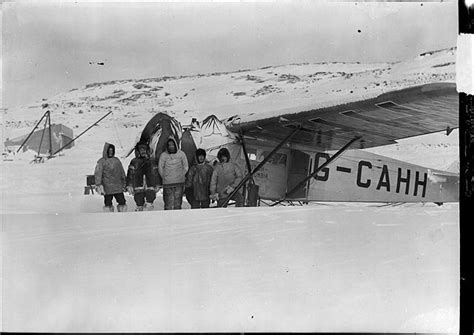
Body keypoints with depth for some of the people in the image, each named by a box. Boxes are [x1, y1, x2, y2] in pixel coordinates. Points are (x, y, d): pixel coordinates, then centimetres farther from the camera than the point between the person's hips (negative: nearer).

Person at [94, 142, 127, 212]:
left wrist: (124, 184, 18)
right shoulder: (101, 161, -1)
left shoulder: (116, 160, 13)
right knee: (108, 204, 2)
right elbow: (98, 174, -8)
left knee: (122, 202, 2)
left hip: (118, 188, 4)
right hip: (107, 188, -4)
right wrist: (99, 185, -18)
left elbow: (122, 173, 19)